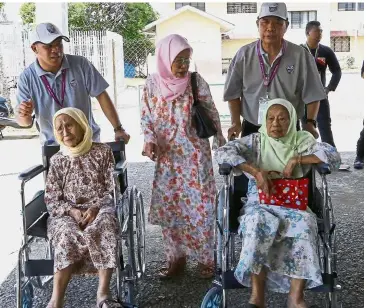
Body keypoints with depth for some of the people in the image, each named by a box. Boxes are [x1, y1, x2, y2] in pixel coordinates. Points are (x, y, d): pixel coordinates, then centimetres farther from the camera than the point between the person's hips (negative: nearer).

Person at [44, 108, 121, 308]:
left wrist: (96, 208, -17)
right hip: (67, 213, 1)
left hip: (101, 208, -1)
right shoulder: (57, 160, 9)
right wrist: (72, 211, -15)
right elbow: (51, 200, 6)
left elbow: (113, 189, 1)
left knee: (103, 226, -36)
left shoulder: (102, 152, 5)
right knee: (67, 233, -33)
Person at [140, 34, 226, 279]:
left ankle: (205, 258, 16)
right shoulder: (152, 84, -2)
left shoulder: (196, 82, -7)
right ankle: (176, 257, 23)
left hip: (195, 155, -2)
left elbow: (212, 114, 2)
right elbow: (146, 117, 6)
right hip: (167, 156, 3)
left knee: (199, 205, 0)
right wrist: (149, 141, -11)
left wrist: (221, 144, 6)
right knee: (168, 206, 7)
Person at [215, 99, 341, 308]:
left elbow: (334, 156, -3)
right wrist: (256, 171, -19)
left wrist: (297, 159, -11)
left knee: (304, 223, -34)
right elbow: (222, 153, -9)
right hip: (260, 203, -1)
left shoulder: (302, 140, 10)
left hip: (293, 204, 1)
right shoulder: (256, 140, 7)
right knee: (258, 223, -36)